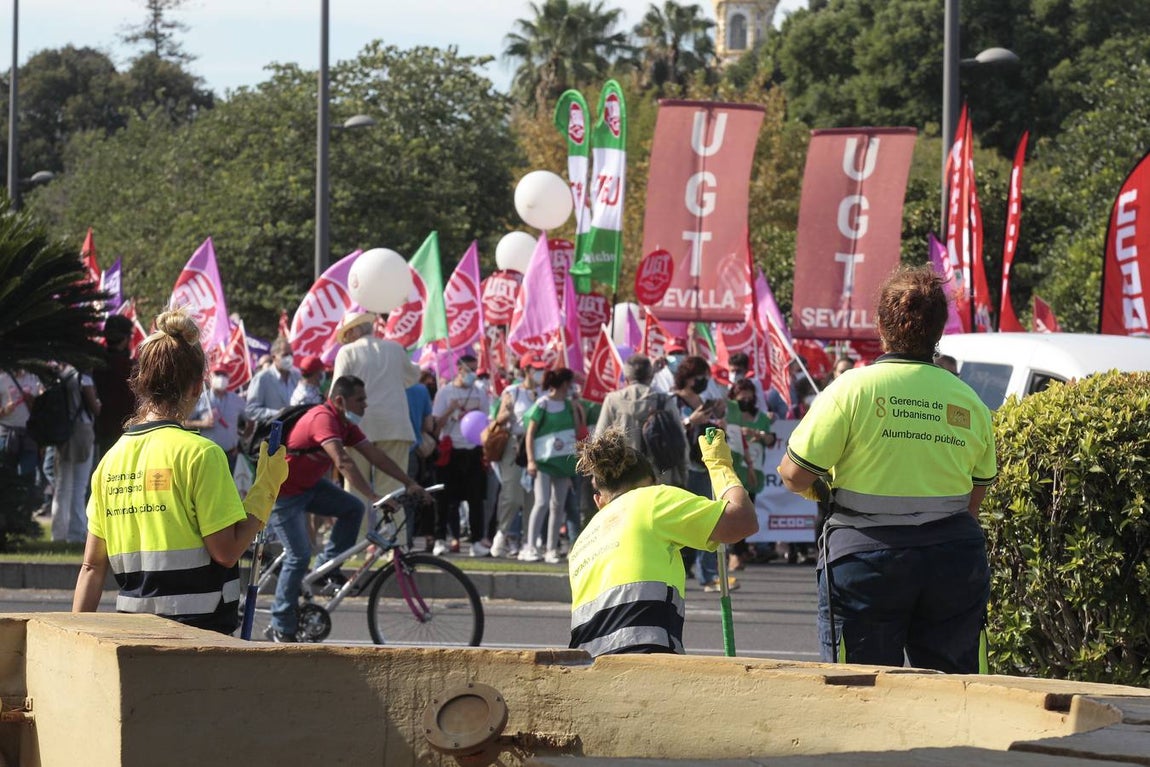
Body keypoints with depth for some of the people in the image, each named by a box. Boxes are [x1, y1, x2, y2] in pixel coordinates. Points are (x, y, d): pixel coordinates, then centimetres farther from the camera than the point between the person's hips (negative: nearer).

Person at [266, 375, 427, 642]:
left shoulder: (346, 424, 4)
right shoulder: (323, 419, -27)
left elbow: (374, 454, 3)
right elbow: (343, 462, -37)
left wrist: (409, 483, -4)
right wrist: (373, 496, -43)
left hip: (309, 483, 9)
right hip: (283, 491, -9)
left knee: (353, 508, -7)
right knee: (299, 556, -12)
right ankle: (281, 628, -4)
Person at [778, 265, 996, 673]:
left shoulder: (853, 388, -6)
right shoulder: (970, 401, 7)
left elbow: (796, 475, -6)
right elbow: (975, 497, 13)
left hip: (866, 556, -3)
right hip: (953, 557, 3)